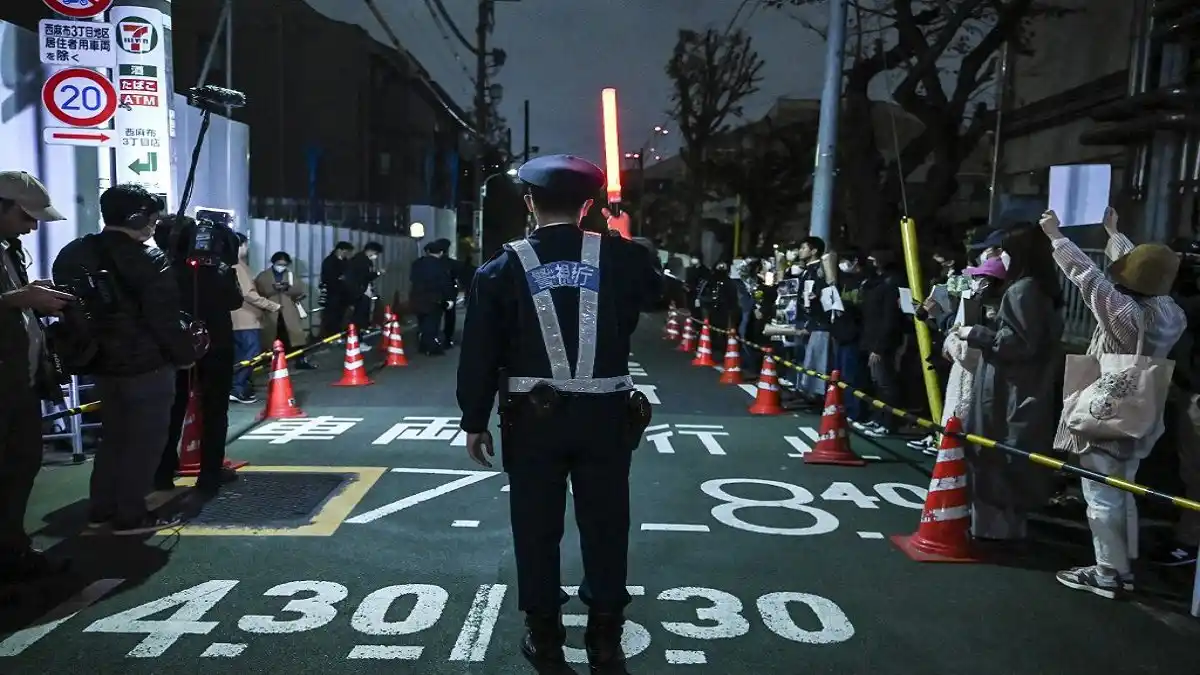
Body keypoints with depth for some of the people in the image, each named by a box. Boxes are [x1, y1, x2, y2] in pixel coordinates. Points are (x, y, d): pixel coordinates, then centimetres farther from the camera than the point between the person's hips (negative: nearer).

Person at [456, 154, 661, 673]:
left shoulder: (504, 266, -2)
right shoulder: (621, 256, -2)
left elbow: (479, 352, -2)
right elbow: (655, 291, 21)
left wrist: (475, 421, 6)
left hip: (533, 416, 0)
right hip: (605, 415, 1)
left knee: (537, 527, 12)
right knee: (605, 526, 11)